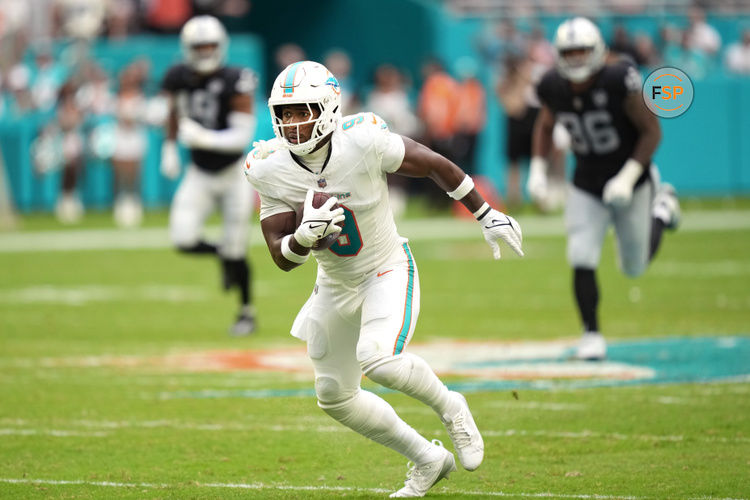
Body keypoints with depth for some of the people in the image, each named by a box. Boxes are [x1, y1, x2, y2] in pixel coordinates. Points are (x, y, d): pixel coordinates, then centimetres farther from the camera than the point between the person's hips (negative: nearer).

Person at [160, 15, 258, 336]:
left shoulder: (235, 83, -20)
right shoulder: (180, 78, -7)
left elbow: (243, 136, -23)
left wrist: (203, 138, -35)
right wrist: (169, 147, 11)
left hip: (233, 173, -4)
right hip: (199, 175, 4)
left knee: (236, 251, 1)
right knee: (184, 240, -14)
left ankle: (247, 313, 25)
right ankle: (222, 254, 21)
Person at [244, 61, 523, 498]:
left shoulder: (363, 143, -26)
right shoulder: (270, 170, -15)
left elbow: (435, 165, -9)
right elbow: (283, 258, -12)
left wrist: (488, 216, -2)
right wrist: (304, 236, -36)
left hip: (387, 270, -5)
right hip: (336, 284, 5)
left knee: (379, 359, -31)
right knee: (336, 396, 12)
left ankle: (450, 408, 1)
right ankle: (427, 459, 32)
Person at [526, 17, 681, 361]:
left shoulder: (618, 80, -25)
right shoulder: (554, 87, -10)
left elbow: (652, 131, -18)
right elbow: (545, 126, 12)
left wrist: (628, 177, -25)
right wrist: (537, 168, -1)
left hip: (629, 182, -3)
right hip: (587, 187, 3)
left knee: (634, 267, 13)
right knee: (582, 261, -14)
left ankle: (661, 206, 40)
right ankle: (592, 335, 1)